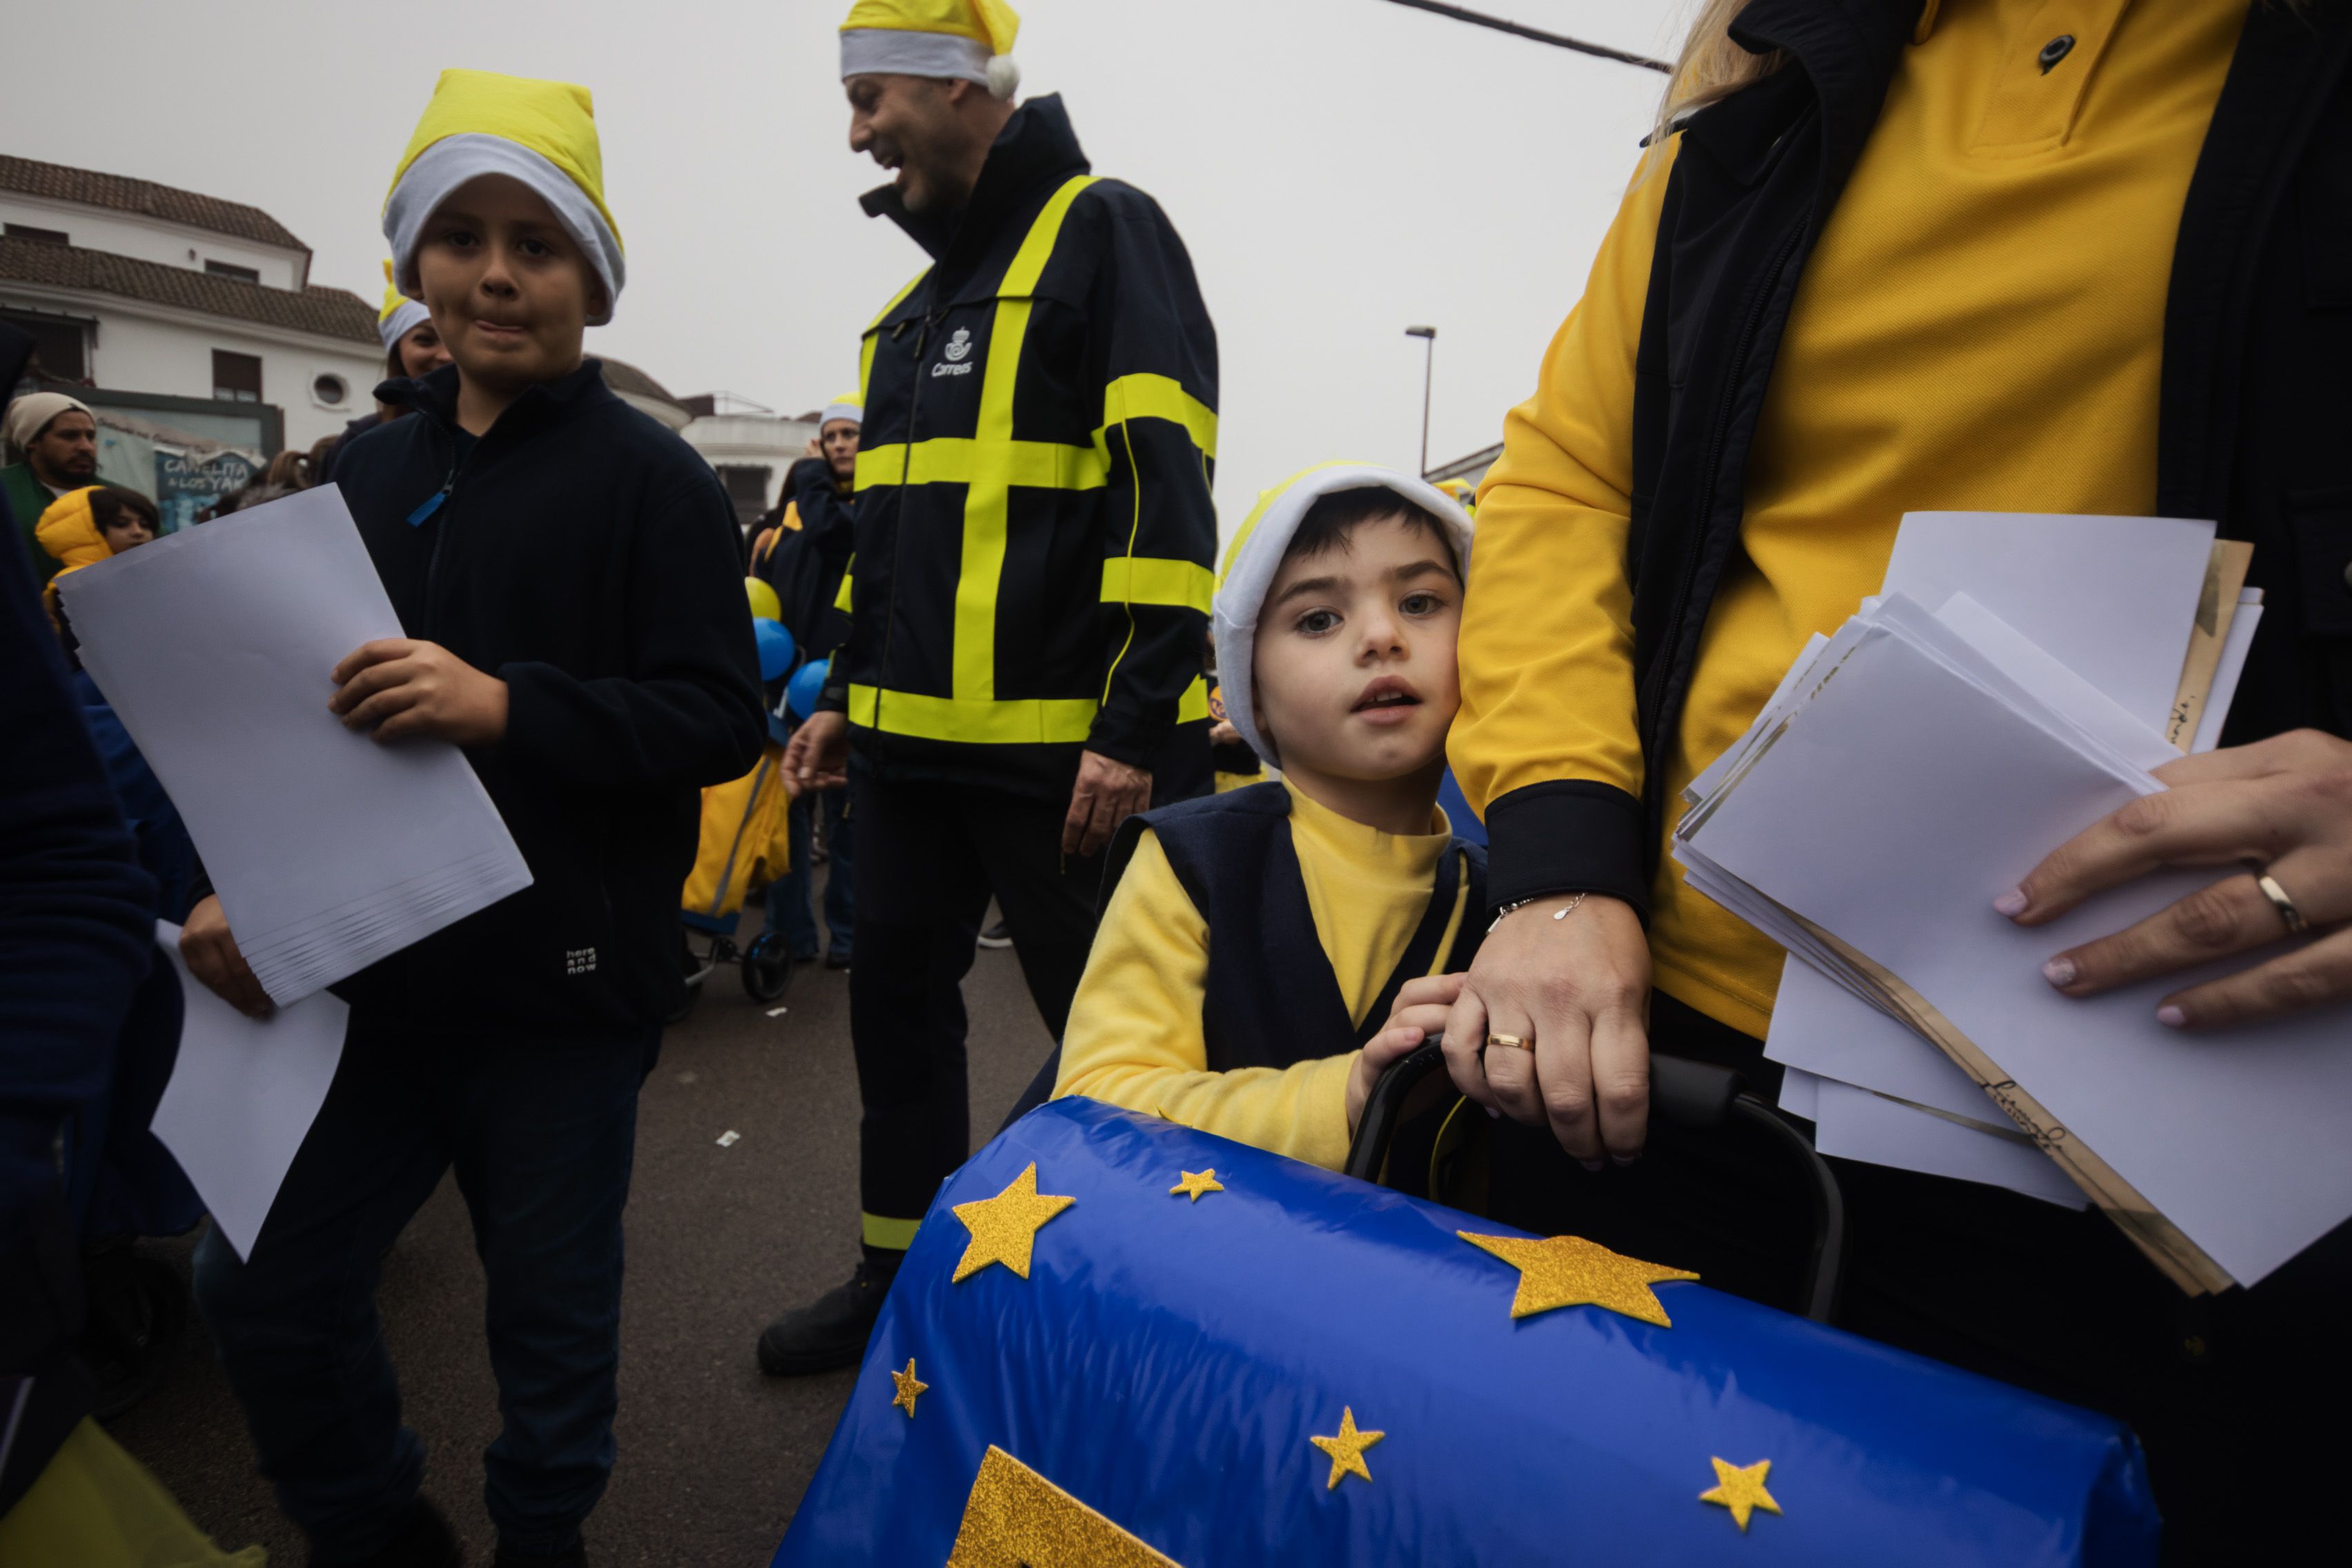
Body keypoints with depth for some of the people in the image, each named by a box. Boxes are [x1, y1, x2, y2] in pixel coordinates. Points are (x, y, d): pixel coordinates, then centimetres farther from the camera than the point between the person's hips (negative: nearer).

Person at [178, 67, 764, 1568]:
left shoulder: (649, 475, -7)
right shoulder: (372, 471, 10)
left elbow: (721, 716, -15)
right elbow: (310, 700, 16)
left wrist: (508, 706, -27)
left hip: (564, 985, -5)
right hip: (375, 964, 6)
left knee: (553, 1305, 10)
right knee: (265, 1285, 13)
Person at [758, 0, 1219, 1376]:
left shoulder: (1103, 233, -5)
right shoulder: (919, 304, 20)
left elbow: (1166, 487, -15)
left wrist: (1136, 723, -21)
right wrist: (846, 696, 20)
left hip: (1057, 741, -8)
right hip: (911, 741, 9)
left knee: (1100, 1021, 4)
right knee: (897, 994, 14)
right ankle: (901, 1274, 32)